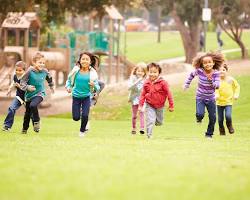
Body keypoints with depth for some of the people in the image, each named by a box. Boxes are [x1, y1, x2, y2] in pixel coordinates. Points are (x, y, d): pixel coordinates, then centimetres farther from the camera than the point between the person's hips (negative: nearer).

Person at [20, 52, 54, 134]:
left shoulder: (44, 71, -7)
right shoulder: (30, 71, -17)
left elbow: (49, 78, 16)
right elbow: (22, 82, -14)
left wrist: (51, 86, 31)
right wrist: (27, 87, -34)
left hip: (40, 94, 0)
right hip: (29, 94, 0)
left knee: (33, 105, -31)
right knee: (28, 113, 13)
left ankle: (36, 121, -9)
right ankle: (25, 129, 35)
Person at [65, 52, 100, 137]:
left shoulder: (92, 73, -10)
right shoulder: (75, 71, -9)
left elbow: (97, 88, -7)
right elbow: (69, 80, 6)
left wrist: (94, 85, -28)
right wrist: (68, 87, -12)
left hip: (86, 97, -1)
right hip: (76, 96, 1)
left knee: (85, 116, -10)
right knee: (76, 118, 0)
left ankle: (82, 130, 19)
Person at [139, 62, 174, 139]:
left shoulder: (162, 82, -16)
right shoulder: (146, 83, -7)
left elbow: (168, 94, -11)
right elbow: (143, 94, 2)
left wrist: (171, 105, -9)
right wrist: (140, 105, -3)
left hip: (159, 106, 0)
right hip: (149, 105, 0)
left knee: (159, 122, 16)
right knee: (150, 121, -12)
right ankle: (149, 135, -2)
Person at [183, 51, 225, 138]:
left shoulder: (216, 73, -14)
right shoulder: (199, 71, -13)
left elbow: (217, 86, -20)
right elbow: (192, 75, 8)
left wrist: (211, 81, -36)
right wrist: (187, 84, 10)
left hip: (211, 99, 1)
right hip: (200, 97, -1)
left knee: (213, 118, 5)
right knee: (200, 114, -21)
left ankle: (209, 133, 26)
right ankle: (199, 118, 17)